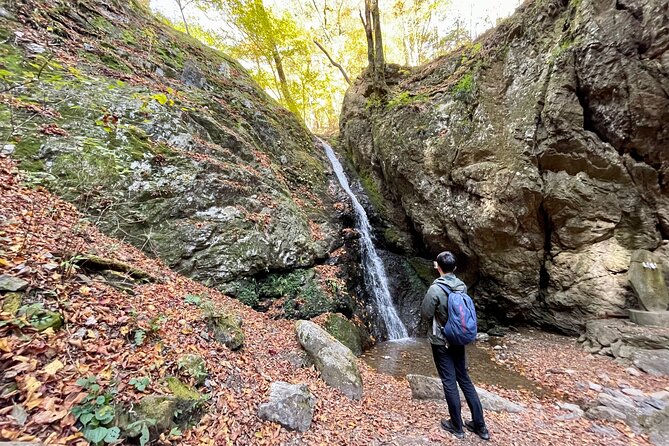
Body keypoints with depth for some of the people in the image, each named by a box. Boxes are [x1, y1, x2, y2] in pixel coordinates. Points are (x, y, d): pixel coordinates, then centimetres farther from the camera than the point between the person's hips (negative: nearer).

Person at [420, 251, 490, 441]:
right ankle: (480, 425, 29)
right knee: (464, 379, 18)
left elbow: (425, 315, -14)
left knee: (449, 382, 8)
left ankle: (457, 426, 24)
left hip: (441, 341, -6)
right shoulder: (462, 286, -5)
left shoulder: (435, 289, -24)